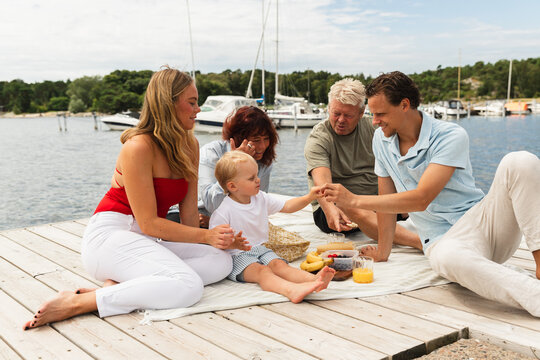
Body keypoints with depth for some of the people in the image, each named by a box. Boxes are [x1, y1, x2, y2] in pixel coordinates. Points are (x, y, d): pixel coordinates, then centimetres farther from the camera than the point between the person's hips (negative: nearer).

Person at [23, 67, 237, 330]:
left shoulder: (190, 146, 8)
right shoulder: (139, 147, -15)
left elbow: (189, 214, 6)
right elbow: (149, 223, -17)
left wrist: (214, 239, -6)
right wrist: (206, 235, -17)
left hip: (145, 242, 8)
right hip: (109, 235, -8)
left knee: (221, 261, -14)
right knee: (188, 286, -30)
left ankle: (119, 284, -18)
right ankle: (77, 303, -23)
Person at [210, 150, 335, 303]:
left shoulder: (261, 199, 8)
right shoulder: (223, 212, -14)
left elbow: (287, 206, 14)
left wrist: (309, 197, 1)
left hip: (260, 250, 6)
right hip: (237, 256, -6)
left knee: (279, 264, -23)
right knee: (261, 271, -33)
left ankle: (313, 279, -50)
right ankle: (291, 290, -61)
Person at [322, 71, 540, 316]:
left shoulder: (451, 137, -13)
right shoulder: (382, 139, 6)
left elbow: (421, 199, -21)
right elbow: (387, 196, 13)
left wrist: (353, 200, -21)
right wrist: (383, 252, 17)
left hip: (481, 221, -1)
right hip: (444, 240, 2)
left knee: (519, 162, -29)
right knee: (448, 259, -40)